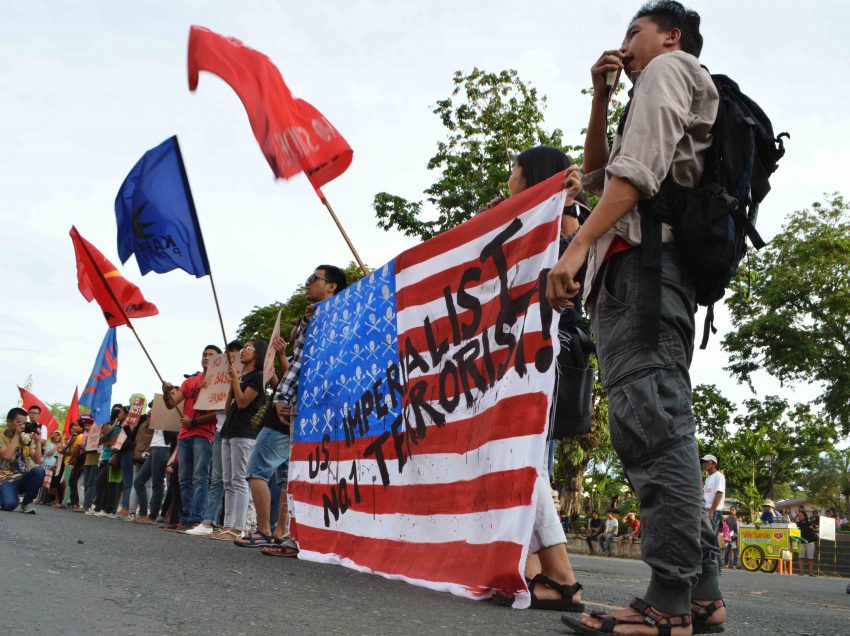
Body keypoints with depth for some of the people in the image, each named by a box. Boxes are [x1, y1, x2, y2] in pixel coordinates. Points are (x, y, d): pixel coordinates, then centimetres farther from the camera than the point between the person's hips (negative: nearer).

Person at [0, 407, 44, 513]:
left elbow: (37, 461, 1)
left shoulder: (26, 439, 9)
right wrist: (16, 434, -18)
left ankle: (27, 503, -9)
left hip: (23, 479, 4)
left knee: (39, 471, -29)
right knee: (9, 504, -33)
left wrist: (37, 441, -10)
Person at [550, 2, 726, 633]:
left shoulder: (668, 68, 8)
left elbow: (639, 169, -11)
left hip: (640, 257, -10)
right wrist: (601, 95, 30)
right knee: (663, 425, 5)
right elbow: (597, 175, 38)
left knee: (649, 420, -19)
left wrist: (578, 245, -21)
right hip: (663, 271, 10)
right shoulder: (664, 95, 37)